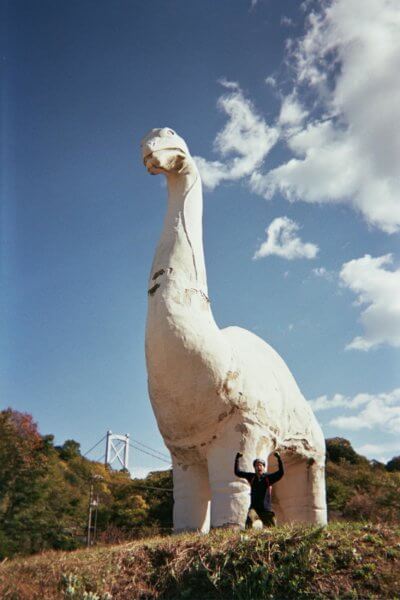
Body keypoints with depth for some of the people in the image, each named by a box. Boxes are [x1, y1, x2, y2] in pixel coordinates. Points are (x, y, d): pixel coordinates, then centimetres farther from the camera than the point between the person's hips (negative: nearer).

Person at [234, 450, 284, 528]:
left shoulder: (268, 477, -2)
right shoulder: (251, 477, 5)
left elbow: (281, 473, -15)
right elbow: (237, 472, 9)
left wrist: (279, 458, -24)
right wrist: (237, 459, 0)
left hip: (266, 509, 0)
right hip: (254, 507, 0)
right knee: (250, 518, -31)